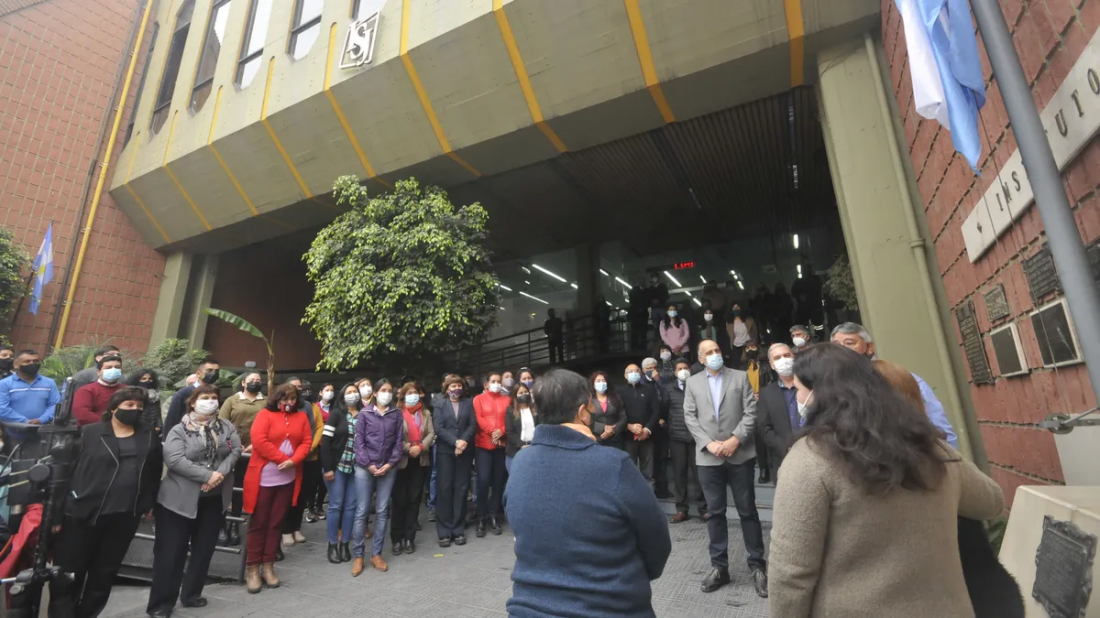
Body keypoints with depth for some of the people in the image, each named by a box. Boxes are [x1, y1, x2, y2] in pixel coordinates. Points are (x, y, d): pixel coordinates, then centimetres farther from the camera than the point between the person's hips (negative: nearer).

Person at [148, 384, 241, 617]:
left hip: (215, 499, 4)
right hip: (180, 499, -4)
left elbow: (235, 451, -4)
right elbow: (174, 460, -18)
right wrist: (208, 475, -23)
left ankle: (191, 594, 30)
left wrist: (221, 473, -21)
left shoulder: (227, 428, 5)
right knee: (171, 551, 3)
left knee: (204, 549, 14)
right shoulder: (179, 430, -6)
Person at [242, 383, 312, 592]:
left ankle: (268, 566, 21)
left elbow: (306, 442, 4)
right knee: (258, 523, 5)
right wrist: (282, 458, -15)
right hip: (263, 477, -4)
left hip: (288, 478, 4)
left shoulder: (301, 417, 9)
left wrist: (293, 460, -13)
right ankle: (252, 568, 16)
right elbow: (259, 441, -15)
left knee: (276, 522, 11)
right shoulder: (265, 414, -4)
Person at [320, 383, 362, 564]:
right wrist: (328, 467, -12)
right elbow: (325, 441, -7)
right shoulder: (336, 414, -3)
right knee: (335, 505, 3)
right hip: (337, 466, -2)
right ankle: (332, 545, 17)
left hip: (356, 468, 2)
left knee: (351, 506, 6)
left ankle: (345, 544, 20)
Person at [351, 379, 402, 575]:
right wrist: (368, 464, -9)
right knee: (361, 511, 2)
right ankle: (357, 555, 14)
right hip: (365, 468, -1)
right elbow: (359, 441, -2)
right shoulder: (365, 413, 2)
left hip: (388, 468, 1)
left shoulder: (397, 414, 4)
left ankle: (376, 553, 18)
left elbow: (399, 441, 2)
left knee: (382, 511, 7)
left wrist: (389, 464, -7)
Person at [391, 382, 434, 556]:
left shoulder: (425, 414, 10)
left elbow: (431, 433, 2)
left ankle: (410, 537, 18)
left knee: (414, 499, 8)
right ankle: (397, 538, 13)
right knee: (399, 500, 1)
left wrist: (421, 447, -13)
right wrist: (408, 448, -17)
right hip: (401, 460, -4)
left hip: (420, 460, 4)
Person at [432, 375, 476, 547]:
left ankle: (458, 530, 12)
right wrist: (455, 442, -16)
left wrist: (464, 441, -14)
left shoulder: (469, 403, 9)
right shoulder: (439, 406, 6)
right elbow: (439, 429, -5)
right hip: (445, 451, -1)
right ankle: (444, 532, 7)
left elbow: (473, 425, 1)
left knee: (461, 489, 4)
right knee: (444, 489, 0)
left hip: (465, 451, 1)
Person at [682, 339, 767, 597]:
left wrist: (736, 439, -13)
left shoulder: (740, 377, 4)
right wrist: (709, 443, -9)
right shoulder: (693, 382, 7)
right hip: (708, 457, 1)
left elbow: (751, 412, -3)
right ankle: (719, 567, 21)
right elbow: (690, 417, 2)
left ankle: (757, 566, 21)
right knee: (715, 512, 9)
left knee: (747, 511, 7)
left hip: (740, 454, -1)